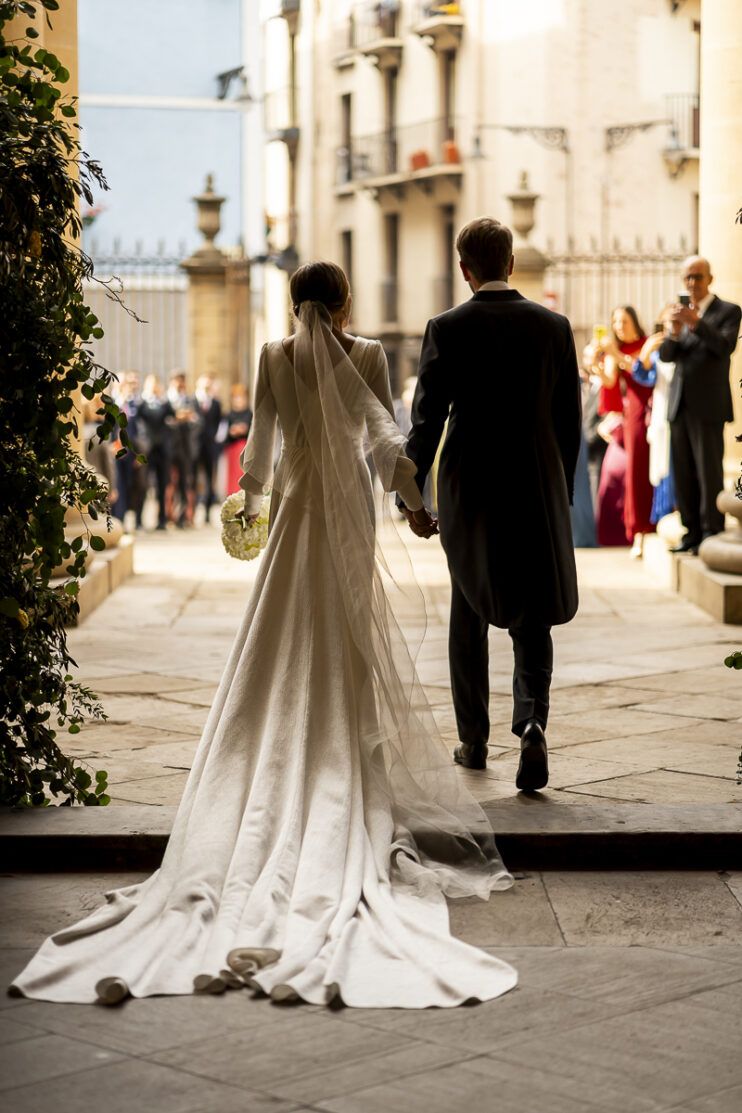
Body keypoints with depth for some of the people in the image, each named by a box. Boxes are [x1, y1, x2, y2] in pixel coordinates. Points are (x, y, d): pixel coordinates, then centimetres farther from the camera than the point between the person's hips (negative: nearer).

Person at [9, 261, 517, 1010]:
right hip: (349, 508, -1)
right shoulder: (367, 356, -6)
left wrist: (251, 498, 17)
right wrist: (411, 497, -5)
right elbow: (386, 435, -10)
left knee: (287, 644, 8)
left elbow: (259, 440, 3)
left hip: (293, 506, 1)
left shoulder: (275, 357, -2)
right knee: (345, 640, 7)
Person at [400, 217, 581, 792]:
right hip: (539, 487, 1)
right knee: (533, 615, 8)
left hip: (468, 488, 0)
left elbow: (427, 418, -7)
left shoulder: (446, 329, -6)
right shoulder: (553, 326, 0)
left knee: (470, 616, 14)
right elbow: (569, 419, 3)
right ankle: (532, 718, -16)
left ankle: (473, 741, 20)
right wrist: (563, 493, 13)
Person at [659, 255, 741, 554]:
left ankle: (711, 535, -6)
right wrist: (674, 331, -12)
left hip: (707, 406, -6)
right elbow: (666, 355, 8)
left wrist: (696, 322, -27)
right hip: (679, 406, 6)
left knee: (709, 473, -7)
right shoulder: (682, 312, 17)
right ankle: (692, 533, 10)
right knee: (683, 474, 5)